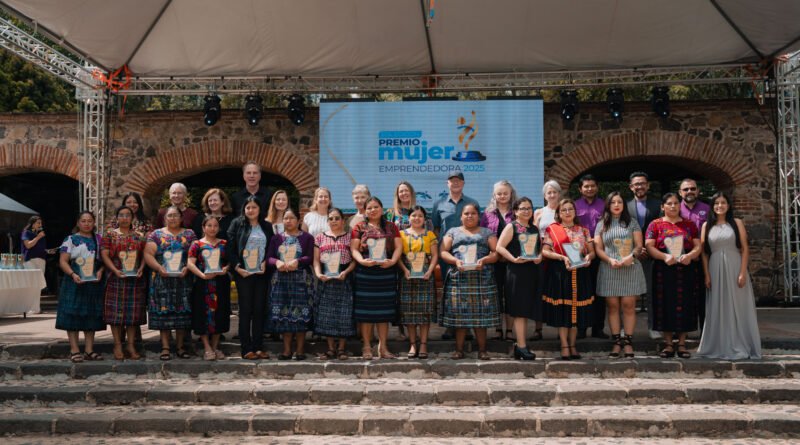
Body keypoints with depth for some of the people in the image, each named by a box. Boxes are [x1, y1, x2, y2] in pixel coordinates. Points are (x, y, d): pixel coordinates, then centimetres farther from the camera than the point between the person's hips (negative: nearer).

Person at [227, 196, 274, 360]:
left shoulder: (267, 226, 11)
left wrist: (266, 262, -5)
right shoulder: (237, 223, 3)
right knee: (245, 310, -1)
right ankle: (246, 349, 1)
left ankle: (258, 347, 10)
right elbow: (230, 247, -2)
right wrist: (237, 267, -10)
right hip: (243, 273, -3)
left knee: (259, 310, 4)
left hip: (261, 273, 3)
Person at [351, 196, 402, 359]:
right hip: (365, 273, -2)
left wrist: (392, 261, -13)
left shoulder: (391, 227, 11)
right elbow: (354, 249, 0)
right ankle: (367, 347, 8)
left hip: (386, 272, 2)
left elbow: (398, 247, 4)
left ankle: (383, 347, 11)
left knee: (384, 310, 5)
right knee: (366, 310, 0)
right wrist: (362, 261, -18)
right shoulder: (360, 227, 6)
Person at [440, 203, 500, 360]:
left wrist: (484, 260, -13)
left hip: (482, 279, 0)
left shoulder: (487, 233, 15)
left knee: (481, 315, -3)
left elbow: (496, 252, 6)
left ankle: (482, 350, 4)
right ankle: (459, 349, 5)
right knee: (459, 314, -2)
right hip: (459, 278, 0)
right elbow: (443, 252, 7)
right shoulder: (453, 232, 16)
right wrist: (455, 260, -11)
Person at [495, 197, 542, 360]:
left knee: (527, 310, 8)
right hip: (516, 271, -6)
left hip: (532, 271, 6)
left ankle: (519, 344, 15)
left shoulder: (535, 228, 16)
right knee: (519, 310, -7)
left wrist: (540, 257, -3)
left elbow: (542, 247, 18)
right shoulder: (511, 227, -2)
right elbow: (499, 247, -9)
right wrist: (514, 259, -19)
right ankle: (521, 346, -5)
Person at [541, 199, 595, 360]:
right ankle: (565, 346, 4)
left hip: (580, 274, 3)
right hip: (559, 273, -3)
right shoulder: (552, 229, 2)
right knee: (562, 309, -3)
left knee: (577, 309, 5)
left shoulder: (583, 230, 12)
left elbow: (592, 251, 11)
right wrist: (562, 257, -18)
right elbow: (545, 251, -5)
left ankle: (572, 344, 15)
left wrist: (588, 257, -12)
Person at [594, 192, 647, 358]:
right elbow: (598, 248, 5)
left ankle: (628, 342, 1)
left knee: (629, 305, -3)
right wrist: (610, 260, -12)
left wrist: (632, 256, -16)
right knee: (612, 306, 0)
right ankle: (617, 342, 5)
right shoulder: (601, 225, 11)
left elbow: (639, 245, 4)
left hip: (630, 269, -1)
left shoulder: (632, 222, 9)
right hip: (609, 270, 1)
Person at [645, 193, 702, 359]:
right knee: (665, 306, 0)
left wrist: (690, 255, -15)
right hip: (663, 271, -1)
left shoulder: (689, 225, 12)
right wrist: (665, 256, -19)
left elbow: (698, 246, 6)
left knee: (684, 306, 2)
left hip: (685, 271, 2)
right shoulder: (656, 224, 6)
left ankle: (682, 344, 9)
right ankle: (668, 344, 7)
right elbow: (649, 247, -3)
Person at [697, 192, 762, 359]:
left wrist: (743, 272, -9)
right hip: (715, 270, 2)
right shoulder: (707, 225, 8)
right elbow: (704, 252, 6)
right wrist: (706, 275, -2)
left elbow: (745, 249, 0)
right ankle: (719, 347, 13)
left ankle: (738, 347, 9)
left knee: (736, 306, 1)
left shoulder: (737, 223, 3)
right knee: (717, 308, 6)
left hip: (734, 268, -1)